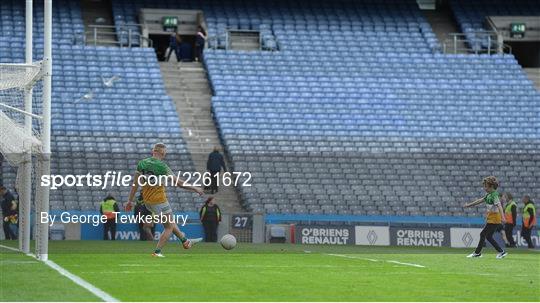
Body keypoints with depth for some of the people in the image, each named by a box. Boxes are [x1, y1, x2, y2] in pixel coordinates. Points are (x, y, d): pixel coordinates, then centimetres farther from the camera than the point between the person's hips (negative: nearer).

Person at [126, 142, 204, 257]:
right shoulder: (162, 167, -18)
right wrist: (195, 189, -2)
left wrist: (130, 200, 7)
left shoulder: (142, 164, -2)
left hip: (147, 200, 7)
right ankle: (157, 252, 5)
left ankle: (185, 241, 36)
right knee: (169, 227, 10)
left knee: (170, 221, 26)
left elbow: (135, 183, 0)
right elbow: (179, 183, -14)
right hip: (159, 200, -7)